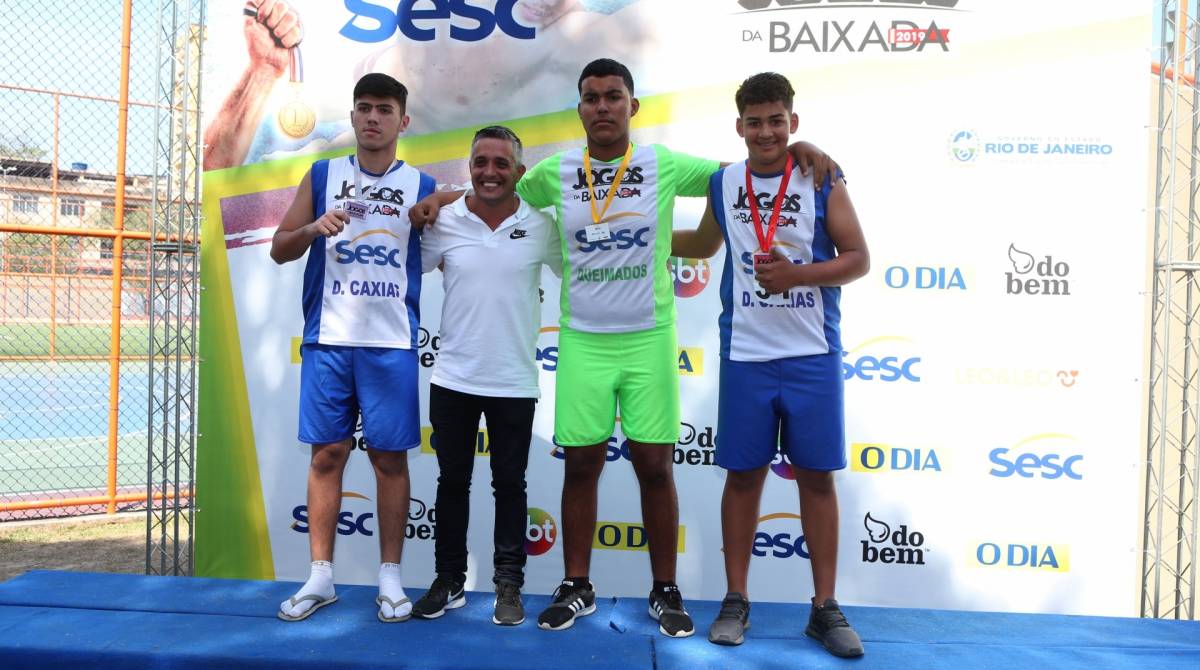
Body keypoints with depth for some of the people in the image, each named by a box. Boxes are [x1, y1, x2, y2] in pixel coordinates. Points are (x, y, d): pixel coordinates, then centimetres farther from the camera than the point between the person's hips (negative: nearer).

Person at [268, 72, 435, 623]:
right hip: (328, 338, 2)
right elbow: (280, 249, 9)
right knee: (327, 453, 5)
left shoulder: (422, 186, 6)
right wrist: (314, 227, -8)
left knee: (390, 457, 3)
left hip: (392, 343, -1)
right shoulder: (322, 176, 9)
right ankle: (320, 576, 17)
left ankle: (390, 577, 15)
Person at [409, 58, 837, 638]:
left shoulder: (665, 166, 1)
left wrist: (796, 149, -6)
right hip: (582, 342, 1)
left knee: (654, 465, 4)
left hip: (649, 339, -1)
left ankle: (665, 591, 19)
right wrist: (444, 197, 6)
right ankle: (576, 587, 21)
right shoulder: (556, 171, 4)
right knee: (581, 464, 6)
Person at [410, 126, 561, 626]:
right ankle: (449, 581, 27)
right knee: (453, 481, 12)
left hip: (514, 382, -1)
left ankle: (508, 586, 23)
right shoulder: (444, 222, -2)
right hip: (452, 378, 1)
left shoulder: (541, 226, -4)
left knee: (510, 485, 10)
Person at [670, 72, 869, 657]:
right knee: (743, 475, 7)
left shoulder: (822, 181, -1)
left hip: (812, 356, -1)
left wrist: (798, 273, -17)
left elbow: (858, 259, -3)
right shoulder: (722, 184, 6)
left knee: (817, 476, 5)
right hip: (745, 357, 2)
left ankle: (825, 607, 17)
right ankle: (736, 600, 20)